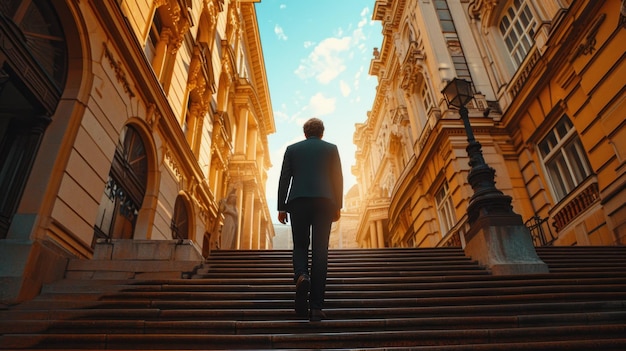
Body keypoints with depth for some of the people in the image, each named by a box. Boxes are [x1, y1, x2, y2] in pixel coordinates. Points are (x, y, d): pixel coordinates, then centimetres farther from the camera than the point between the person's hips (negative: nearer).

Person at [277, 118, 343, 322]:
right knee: (320, 251, 0)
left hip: (298, 202, 0)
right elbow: (338, 178, 6)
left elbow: (284, 179, 8)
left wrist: (281, 208, 9)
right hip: (324, 201, 0)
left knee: (300, 246, 12)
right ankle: (316, 307, -1)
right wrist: (338, 206, 9)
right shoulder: (331, 149, 14)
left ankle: (301, 275, -21)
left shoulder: (292, 149, 14)